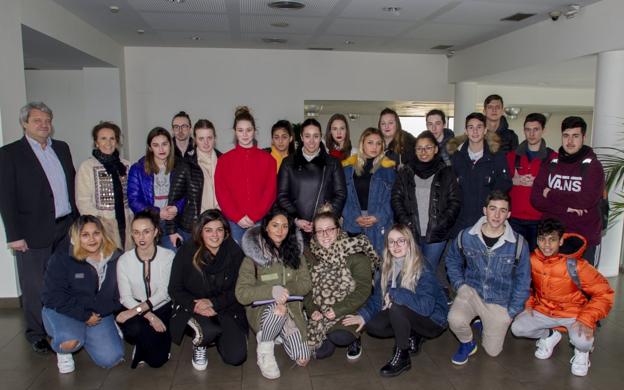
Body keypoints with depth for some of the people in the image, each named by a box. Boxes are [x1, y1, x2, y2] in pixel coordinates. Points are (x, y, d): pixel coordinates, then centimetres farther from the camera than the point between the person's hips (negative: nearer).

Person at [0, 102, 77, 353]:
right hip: (34, 233, -4)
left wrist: (77, 219, 10)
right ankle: (36, 334, 25)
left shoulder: (62, 148, 11)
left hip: (66, 228, 5)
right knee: (35, 287, 7)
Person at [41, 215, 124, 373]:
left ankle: (83, 336, 22)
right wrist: (84, 316, -18)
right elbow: (52, 296, -15)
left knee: (111, 359, -9)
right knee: (70, 341, -35)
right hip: (62, 311, -3)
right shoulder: (62, 257, -14)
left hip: (100, 314, 3)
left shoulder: (115, 257, -6)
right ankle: (63, 350, 6)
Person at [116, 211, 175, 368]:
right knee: (133, 330, -35)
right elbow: (125, 298, -8)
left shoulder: (168, 255, -10)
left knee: (157, 360, -13)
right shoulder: (124, 260, -5)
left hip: (162, 308, 0)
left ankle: (143, 345, 24)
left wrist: (138, 309, -26)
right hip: (136, 311, 1)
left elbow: (164, 292, -14)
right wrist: (149, 316, -21)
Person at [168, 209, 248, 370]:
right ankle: (199, 345, 5)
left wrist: (213, 302, -19)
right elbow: (174, 289, -4)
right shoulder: (187, 252, -8)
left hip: (227, 309, 2)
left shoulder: (235, 253, -6)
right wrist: (195, 306, -21)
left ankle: (217, 337, 22)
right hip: (192, 308, -1)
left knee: (236, 357, -13)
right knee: (210, 329, -35)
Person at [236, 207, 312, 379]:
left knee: (302, 359, -10)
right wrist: (272, 291, -33)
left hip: (291, 310, 4)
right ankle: (264, 349, -10)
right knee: (277, 307, -38)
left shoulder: (294, 251, 1)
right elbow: (241, 293, -18)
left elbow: (306, 283, -2)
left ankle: (281, 334, 20)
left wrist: (286, 290, -22)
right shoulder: (253, 255, -12)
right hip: (262, 310, -3)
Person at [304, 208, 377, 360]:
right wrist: (312, 310, -14)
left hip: (349, 311, -3)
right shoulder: (309, 256, 2)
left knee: (339, 337, -29)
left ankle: (354, 339, 8)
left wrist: (338, 309, -20)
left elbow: (363, 290, -14)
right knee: (320, 352, -12)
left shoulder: (355, 255, -11)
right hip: (320, 313, 3)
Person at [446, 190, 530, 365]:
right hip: (471, 292, 0)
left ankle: (486, 323, 40)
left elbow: (522, 281, -3)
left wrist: (512, 311, -2)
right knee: (455, 319, -30)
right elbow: (452, 261, 8)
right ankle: (467, 343, 5)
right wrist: (459, 284, -4)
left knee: (492, 351, 8)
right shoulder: (466, 237, -12)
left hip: (500, 302, 1)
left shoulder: (518, 244, -14)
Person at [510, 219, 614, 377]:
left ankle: (582, 351, 11)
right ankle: (550, 335, 18)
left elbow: (604, 293, -17)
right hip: (543, 310, 4)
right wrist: (528, 303, -2)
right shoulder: (532, 260, -12)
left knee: (582, 342, -31)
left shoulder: (575, 265, -24)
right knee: (517, 328, -14)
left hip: (573, 312, -4)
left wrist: (587, 319, -27)